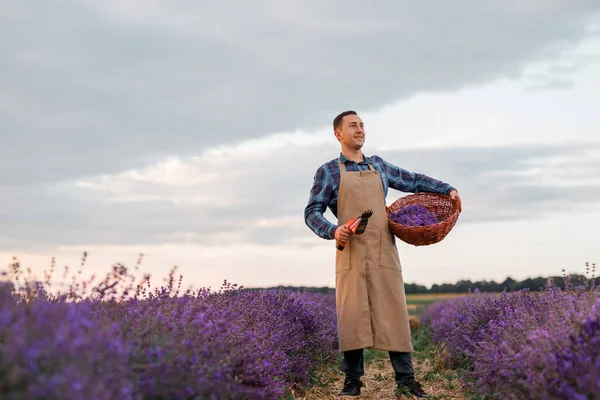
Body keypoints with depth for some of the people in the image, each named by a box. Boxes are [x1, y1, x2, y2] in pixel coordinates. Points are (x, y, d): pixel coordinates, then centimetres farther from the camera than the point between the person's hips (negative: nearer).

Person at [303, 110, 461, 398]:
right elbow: (312, 213, 4)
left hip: (383, 253, 3)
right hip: (351, 253, -2)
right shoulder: (328, 171, 8)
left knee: (393, 313, -3)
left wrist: (447, 189, 16)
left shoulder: (378, 166, 19)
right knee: (352, 315, -5)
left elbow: (414, 181, 28)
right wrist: (333, 231, -14)